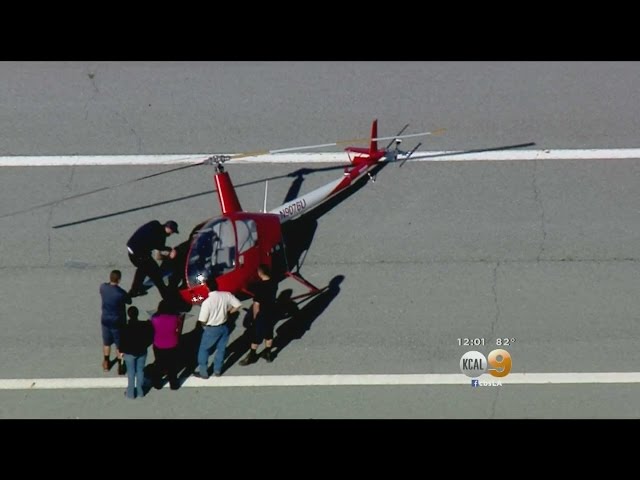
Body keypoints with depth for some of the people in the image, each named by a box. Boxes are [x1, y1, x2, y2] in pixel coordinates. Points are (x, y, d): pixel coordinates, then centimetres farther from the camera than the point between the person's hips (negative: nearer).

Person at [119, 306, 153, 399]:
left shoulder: (125, 328, -24)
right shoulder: (145, 326, -17)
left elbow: (122, 342, -16)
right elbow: (150, 338, -6)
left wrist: (122, 350, 4)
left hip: (129, 353, -2)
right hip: (142, 352, 2)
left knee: (131, 372, 14)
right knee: (140, 371, 18)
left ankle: (131, 393, 25)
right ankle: (140, 392, 30)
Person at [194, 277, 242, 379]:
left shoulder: (207, 302, -26)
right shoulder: (226, 295, -14)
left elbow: (203, 321, -20)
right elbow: (238, 305, -5)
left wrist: (204, 326, 3)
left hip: (211, 329, -4)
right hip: (224, 327, 4)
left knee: (203, 350, 16)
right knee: (221, 349, 22)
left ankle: (203, 372, 23)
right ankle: (217, 370, 33)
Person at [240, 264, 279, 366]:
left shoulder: (259, 286, -27)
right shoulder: (274, 283, -7)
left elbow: (256, 304, -22)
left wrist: (255, 316, -10)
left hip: (261, 314, -6)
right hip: (272, 313, 6)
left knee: (256, 336, 10)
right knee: (269, 334, 21)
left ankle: (252, 356, 24)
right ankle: (268, 354, 34)